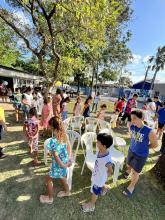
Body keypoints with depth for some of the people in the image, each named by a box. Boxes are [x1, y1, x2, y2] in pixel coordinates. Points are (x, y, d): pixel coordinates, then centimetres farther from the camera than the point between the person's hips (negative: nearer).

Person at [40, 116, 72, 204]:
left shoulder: (53, 141, -34)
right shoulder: (64, 135, -12)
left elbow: (56, 156, -26)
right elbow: (68, 147, -2)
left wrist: (62, 165, -11)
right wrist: (69, 158, 2)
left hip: (58, 163, -6)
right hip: (65, 160, 7)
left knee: (48, 179, 23)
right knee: (61, 176, 34)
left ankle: (50, 198, 47)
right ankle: (67, 191, 57)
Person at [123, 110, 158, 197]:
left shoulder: (149, 132, -32)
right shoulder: (132, 127, -19)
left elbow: (155, 144, -13)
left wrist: (144, 146, -6)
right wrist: (134, 144, 1)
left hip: (141, 155, -4)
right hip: (131, 150, 4)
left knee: (135, 172, 16)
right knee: (129, 165, 29)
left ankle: (132, 186, 45)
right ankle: (129, 170, 65)